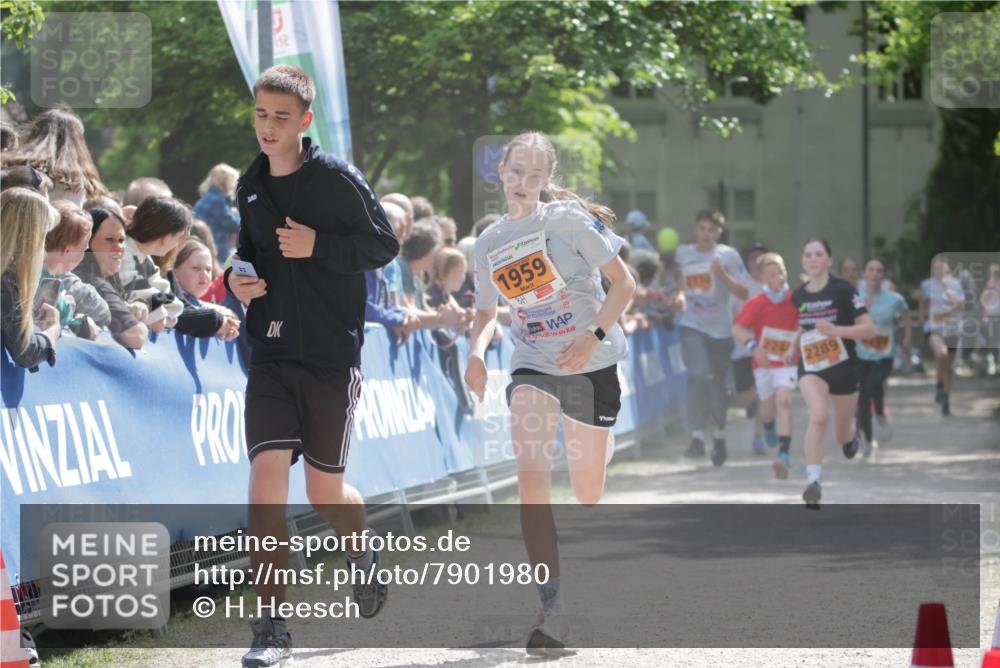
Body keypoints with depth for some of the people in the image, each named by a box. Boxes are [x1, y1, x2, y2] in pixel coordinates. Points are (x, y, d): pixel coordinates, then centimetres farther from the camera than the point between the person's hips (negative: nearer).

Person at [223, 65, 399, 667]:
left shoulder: (338, 179, -7)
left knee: (325, 489, 5)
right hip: (271, 354, 4)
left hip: (332, 355, -4)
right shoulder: (251, 186, 9)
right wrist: (239, 279, 2)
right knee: (267, 475, -12)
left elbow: (385, 246, -6)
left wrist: (318, 246, -18)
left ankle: (363, 551, 42)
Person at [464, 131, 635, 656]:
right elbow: (487, 311, 20)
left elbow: (623, 283, -7)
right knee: (530, 476, -20)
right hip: (532, 367, 2)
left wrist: (593, 337, -20)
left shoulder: (569, 219, -7)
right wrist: (476, 351, -1)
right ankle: (551, 610, -24)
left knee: (588, 493, 3)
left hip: (590, 365, -2)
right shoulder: (489, 242, 6)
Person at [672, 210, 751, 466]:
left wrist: (722, 274, -22)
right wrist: (680, 295, 0)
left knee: (717, 383, 8)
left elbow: (744, 294, -8)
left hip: (720, 328, 0)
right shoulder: (682, 253, 5)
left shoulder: (728, 255, -4)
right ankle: (697, 437, -24)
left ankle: (719, 434, 31)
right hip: (692, 326, 0)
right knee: (698, 375, -21)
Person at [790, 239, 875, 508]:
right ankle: (813, 479, -29)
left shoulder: (842, 290, -10)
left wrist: (835, 330, -26)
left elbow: (869, 329, -13)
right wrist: (794, 348, 11)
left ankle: (851, 435, 53)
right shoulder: (797, 296, 3)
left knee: (842, 435, 13)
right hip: (811, 368, 1)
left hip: (843, 367, -1)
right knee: (819, 415, -30)